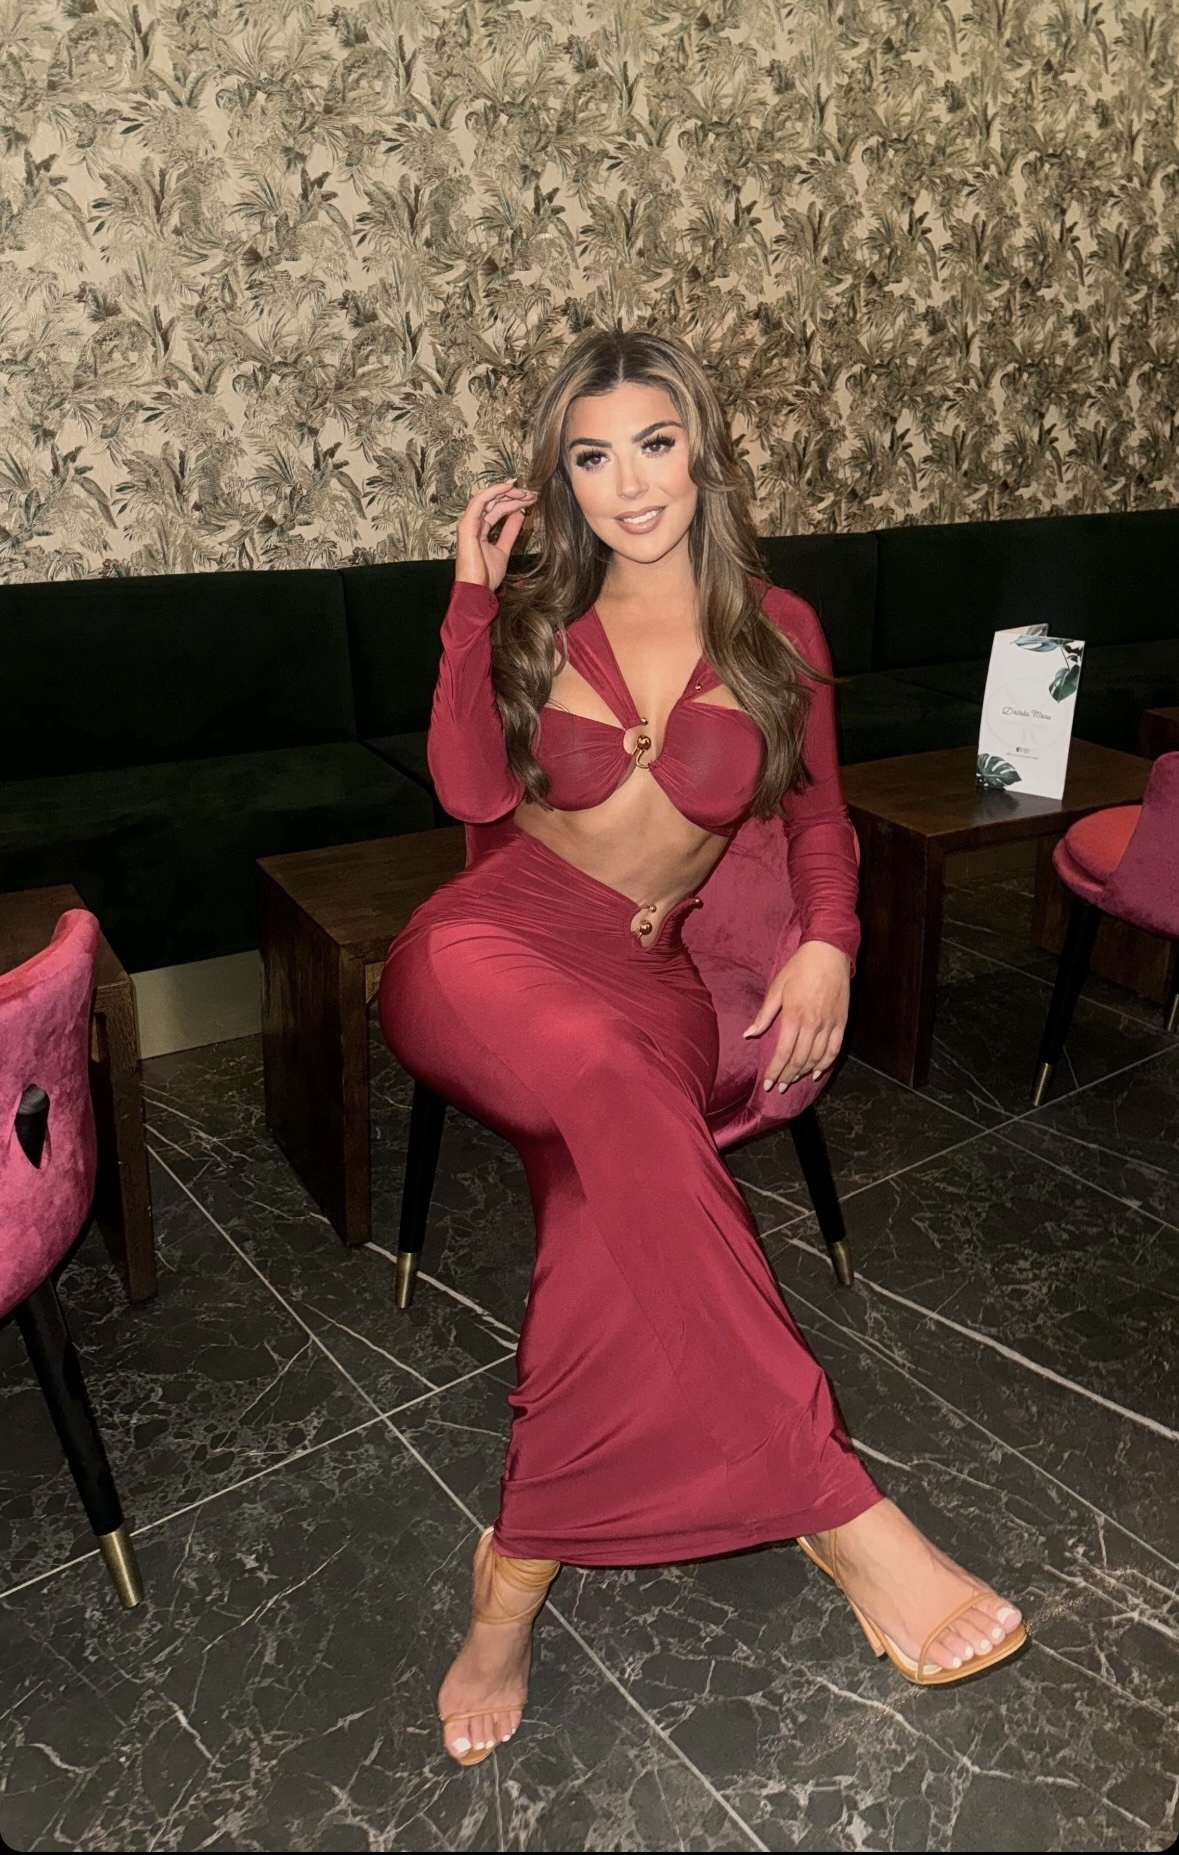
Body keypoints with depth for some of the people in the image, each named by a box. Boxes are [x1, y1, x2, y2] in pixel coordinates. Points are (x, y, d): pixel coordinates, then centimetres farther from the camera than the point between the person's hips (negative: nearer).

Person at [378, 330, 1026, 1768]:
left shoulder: (776, 634, 10)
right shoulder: (535, 618, 12)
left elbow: (817, 810, 19)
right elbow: (473, 792, -3)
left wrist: (828, 941, 0)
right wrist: (476, 593, -3)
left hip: (656, 972, 1)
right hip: (499, 942, -1)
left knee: (618, 1199, -33)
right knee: (620, 1082, -37)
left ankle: (514, 1579, -19)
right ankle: (833, 1505, -34)